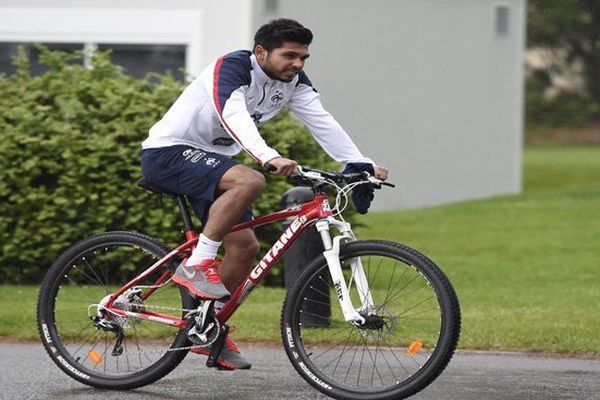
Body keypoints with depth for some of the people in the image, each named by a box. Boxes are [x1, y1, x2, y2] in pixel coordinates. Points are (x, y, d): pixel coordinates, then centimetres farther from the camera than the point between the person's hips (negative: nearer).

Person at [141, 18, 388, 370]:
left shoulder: (293, 81, 0)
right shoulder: (231, 68, -23)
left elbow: (323, 122, -9)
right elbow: (234, 115, -41)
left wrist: (362, 165, -22)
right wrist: (270, 157, -57)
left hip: (208, 160, 9)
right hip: (168, 152, -9)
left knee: (245, 246, 1)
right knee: (250, 181, -32)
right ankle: (196, 265, -25)